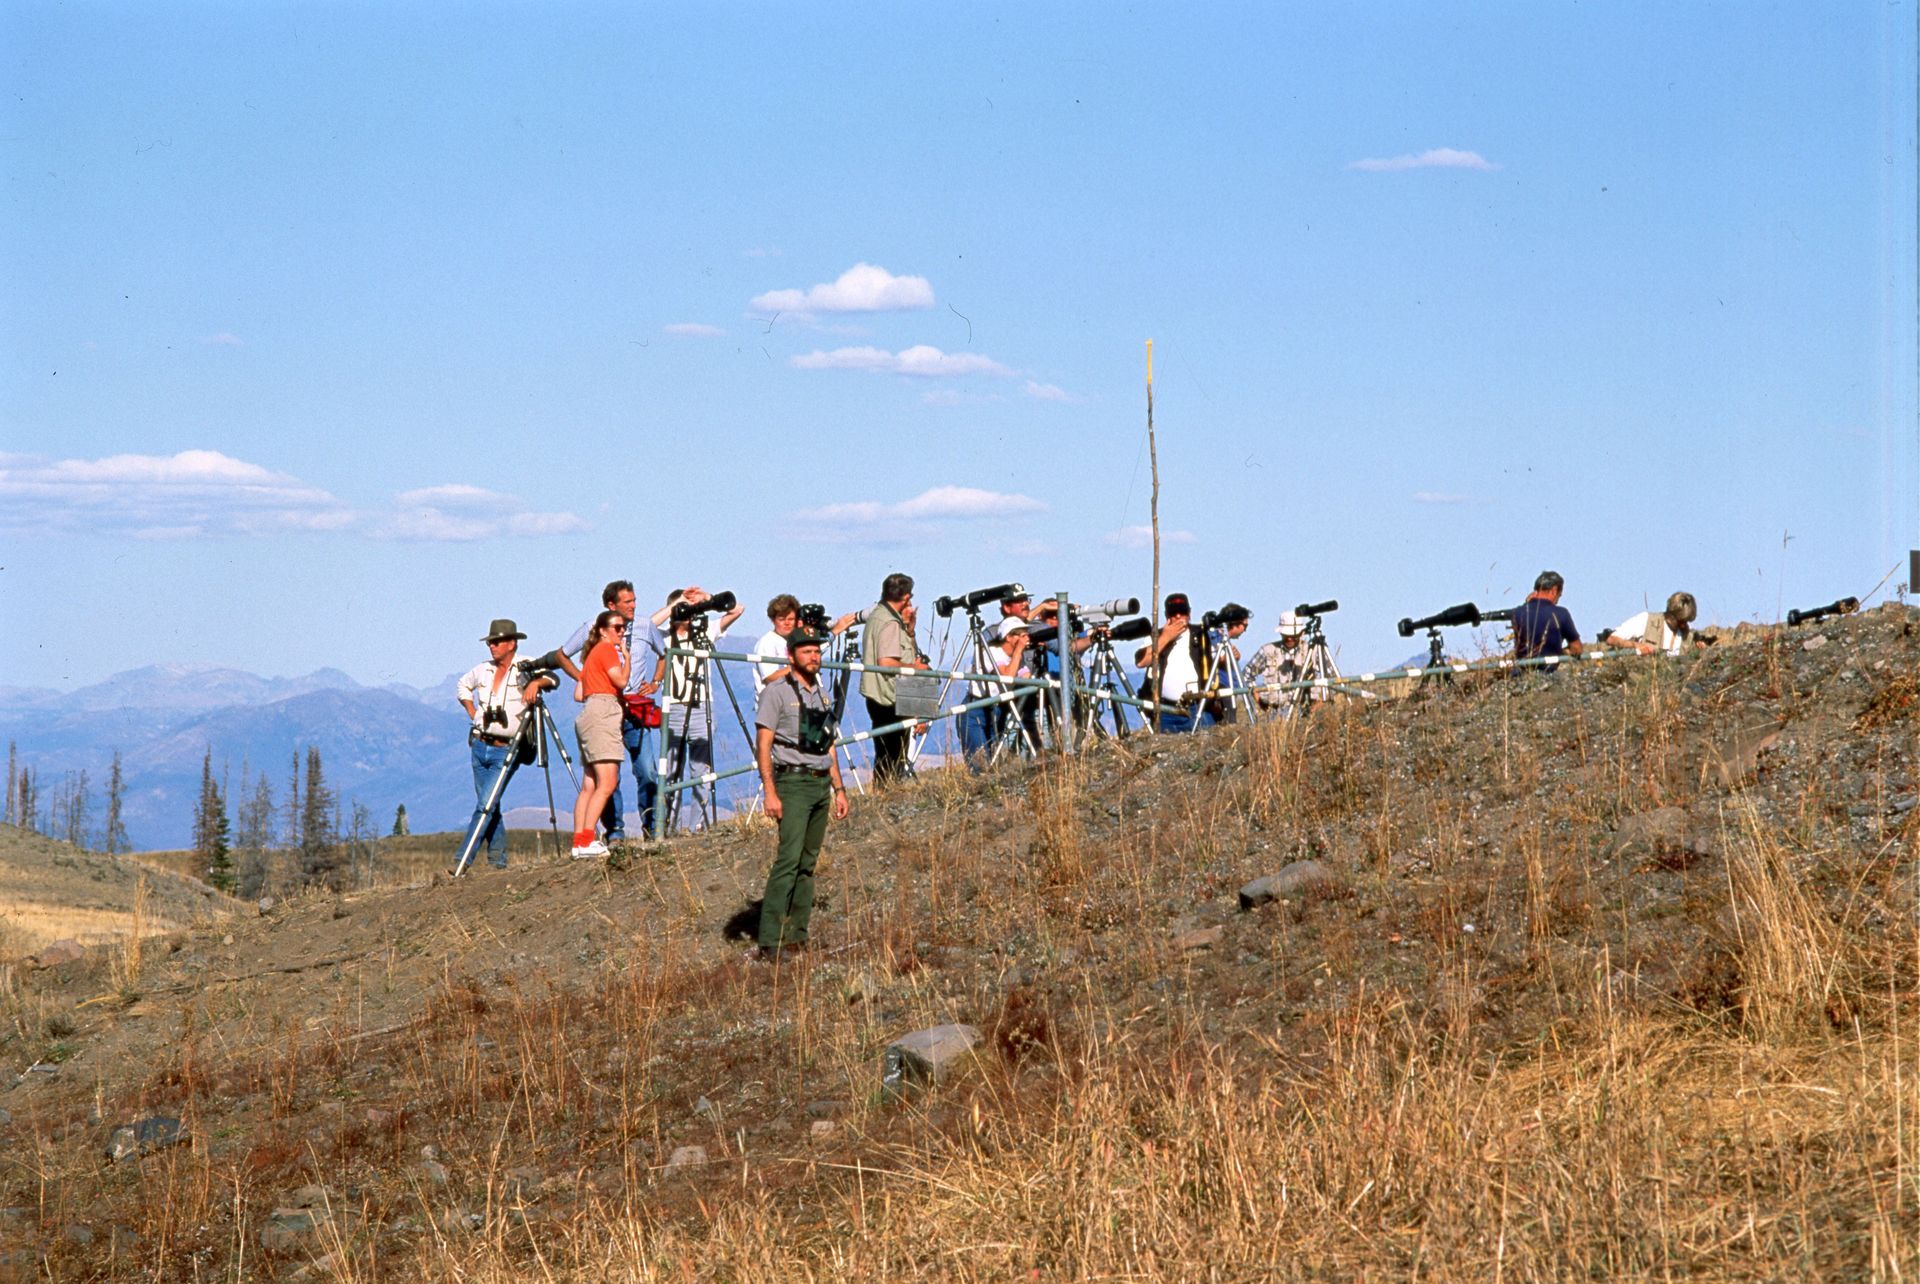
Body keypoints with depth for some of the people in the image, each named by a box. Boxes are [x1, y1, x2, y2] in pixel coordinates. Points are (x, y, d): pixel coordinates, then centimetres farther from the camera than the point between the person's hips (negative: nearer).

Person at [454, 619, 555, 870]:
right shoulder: (483, 670, 10)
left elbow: (551, 678, -19)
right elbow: (463, 685, 29)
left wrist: (536, 682, -39)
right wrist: (472, 712, 15)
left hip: (505, 750, -6)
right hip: (480, 745, 6)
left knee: (485, 806, -13)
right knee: (489, 806, 8)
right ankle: (497, 858, 15)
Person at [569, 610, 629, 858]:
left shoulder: (593, 653, 25)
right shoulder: (607, 649, -2)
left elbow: (578, 694, 23)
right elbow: (621, 681, -13)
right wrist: (626, 656, 1)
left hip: (589, 715, 10)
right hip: (602, 714, -10)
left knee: (589, 785, 4)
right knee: (607, 783, -16)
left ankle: (579, 843, -1)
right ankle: (586, 842, -24)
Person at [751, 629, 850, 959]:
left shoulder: (822, 693, 17)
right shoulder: (776, 692, -5)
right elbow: (763, 747, -9)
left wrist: (838, 788, 19)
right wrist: (770, 792, -17)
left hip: (821, 783, 7)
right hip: (793, 783, -7)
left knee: (808, 863, 7)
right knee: (788, 859, -16)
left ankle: (797, 936, 11)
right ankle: (769, 941, -20)